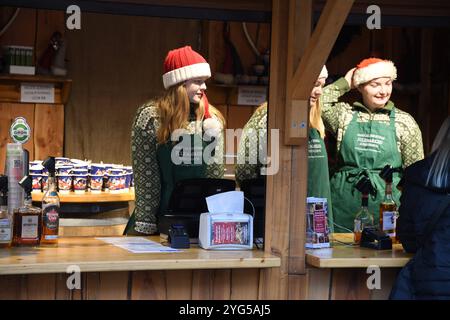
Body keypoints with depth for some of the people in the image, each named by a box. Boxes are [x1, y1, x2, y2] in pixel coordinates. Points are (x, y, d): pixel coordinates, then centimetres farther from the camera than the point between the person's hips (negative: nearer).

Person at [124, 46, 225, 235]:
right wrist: (146, 227, -13)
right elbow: (145, 178, -10)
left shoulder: (211, 119, 5)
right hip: (161, 217, -3)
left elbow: (216, 173, 7)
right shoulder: (150, 117, -7)